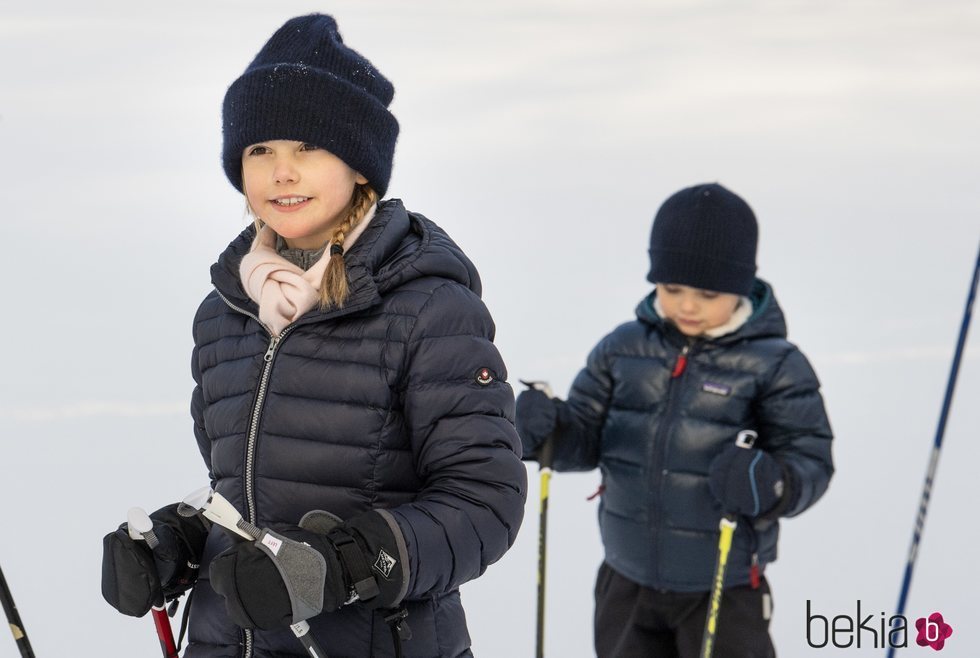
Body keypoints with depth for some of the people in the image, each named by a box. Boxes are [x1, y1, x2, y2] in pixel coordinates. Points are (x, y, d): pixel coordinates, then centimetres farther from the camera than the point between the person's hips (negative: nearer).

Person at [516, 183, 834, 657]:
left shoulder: (774, 365, -11)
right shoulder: (624, 349, 0)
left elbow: (811, 461, -12)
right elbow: (586, 435, 4)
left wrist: (770, 484, -34)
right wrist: (544, 429, -18)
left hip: (723, 591, -4)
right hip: (628, 582, 4)